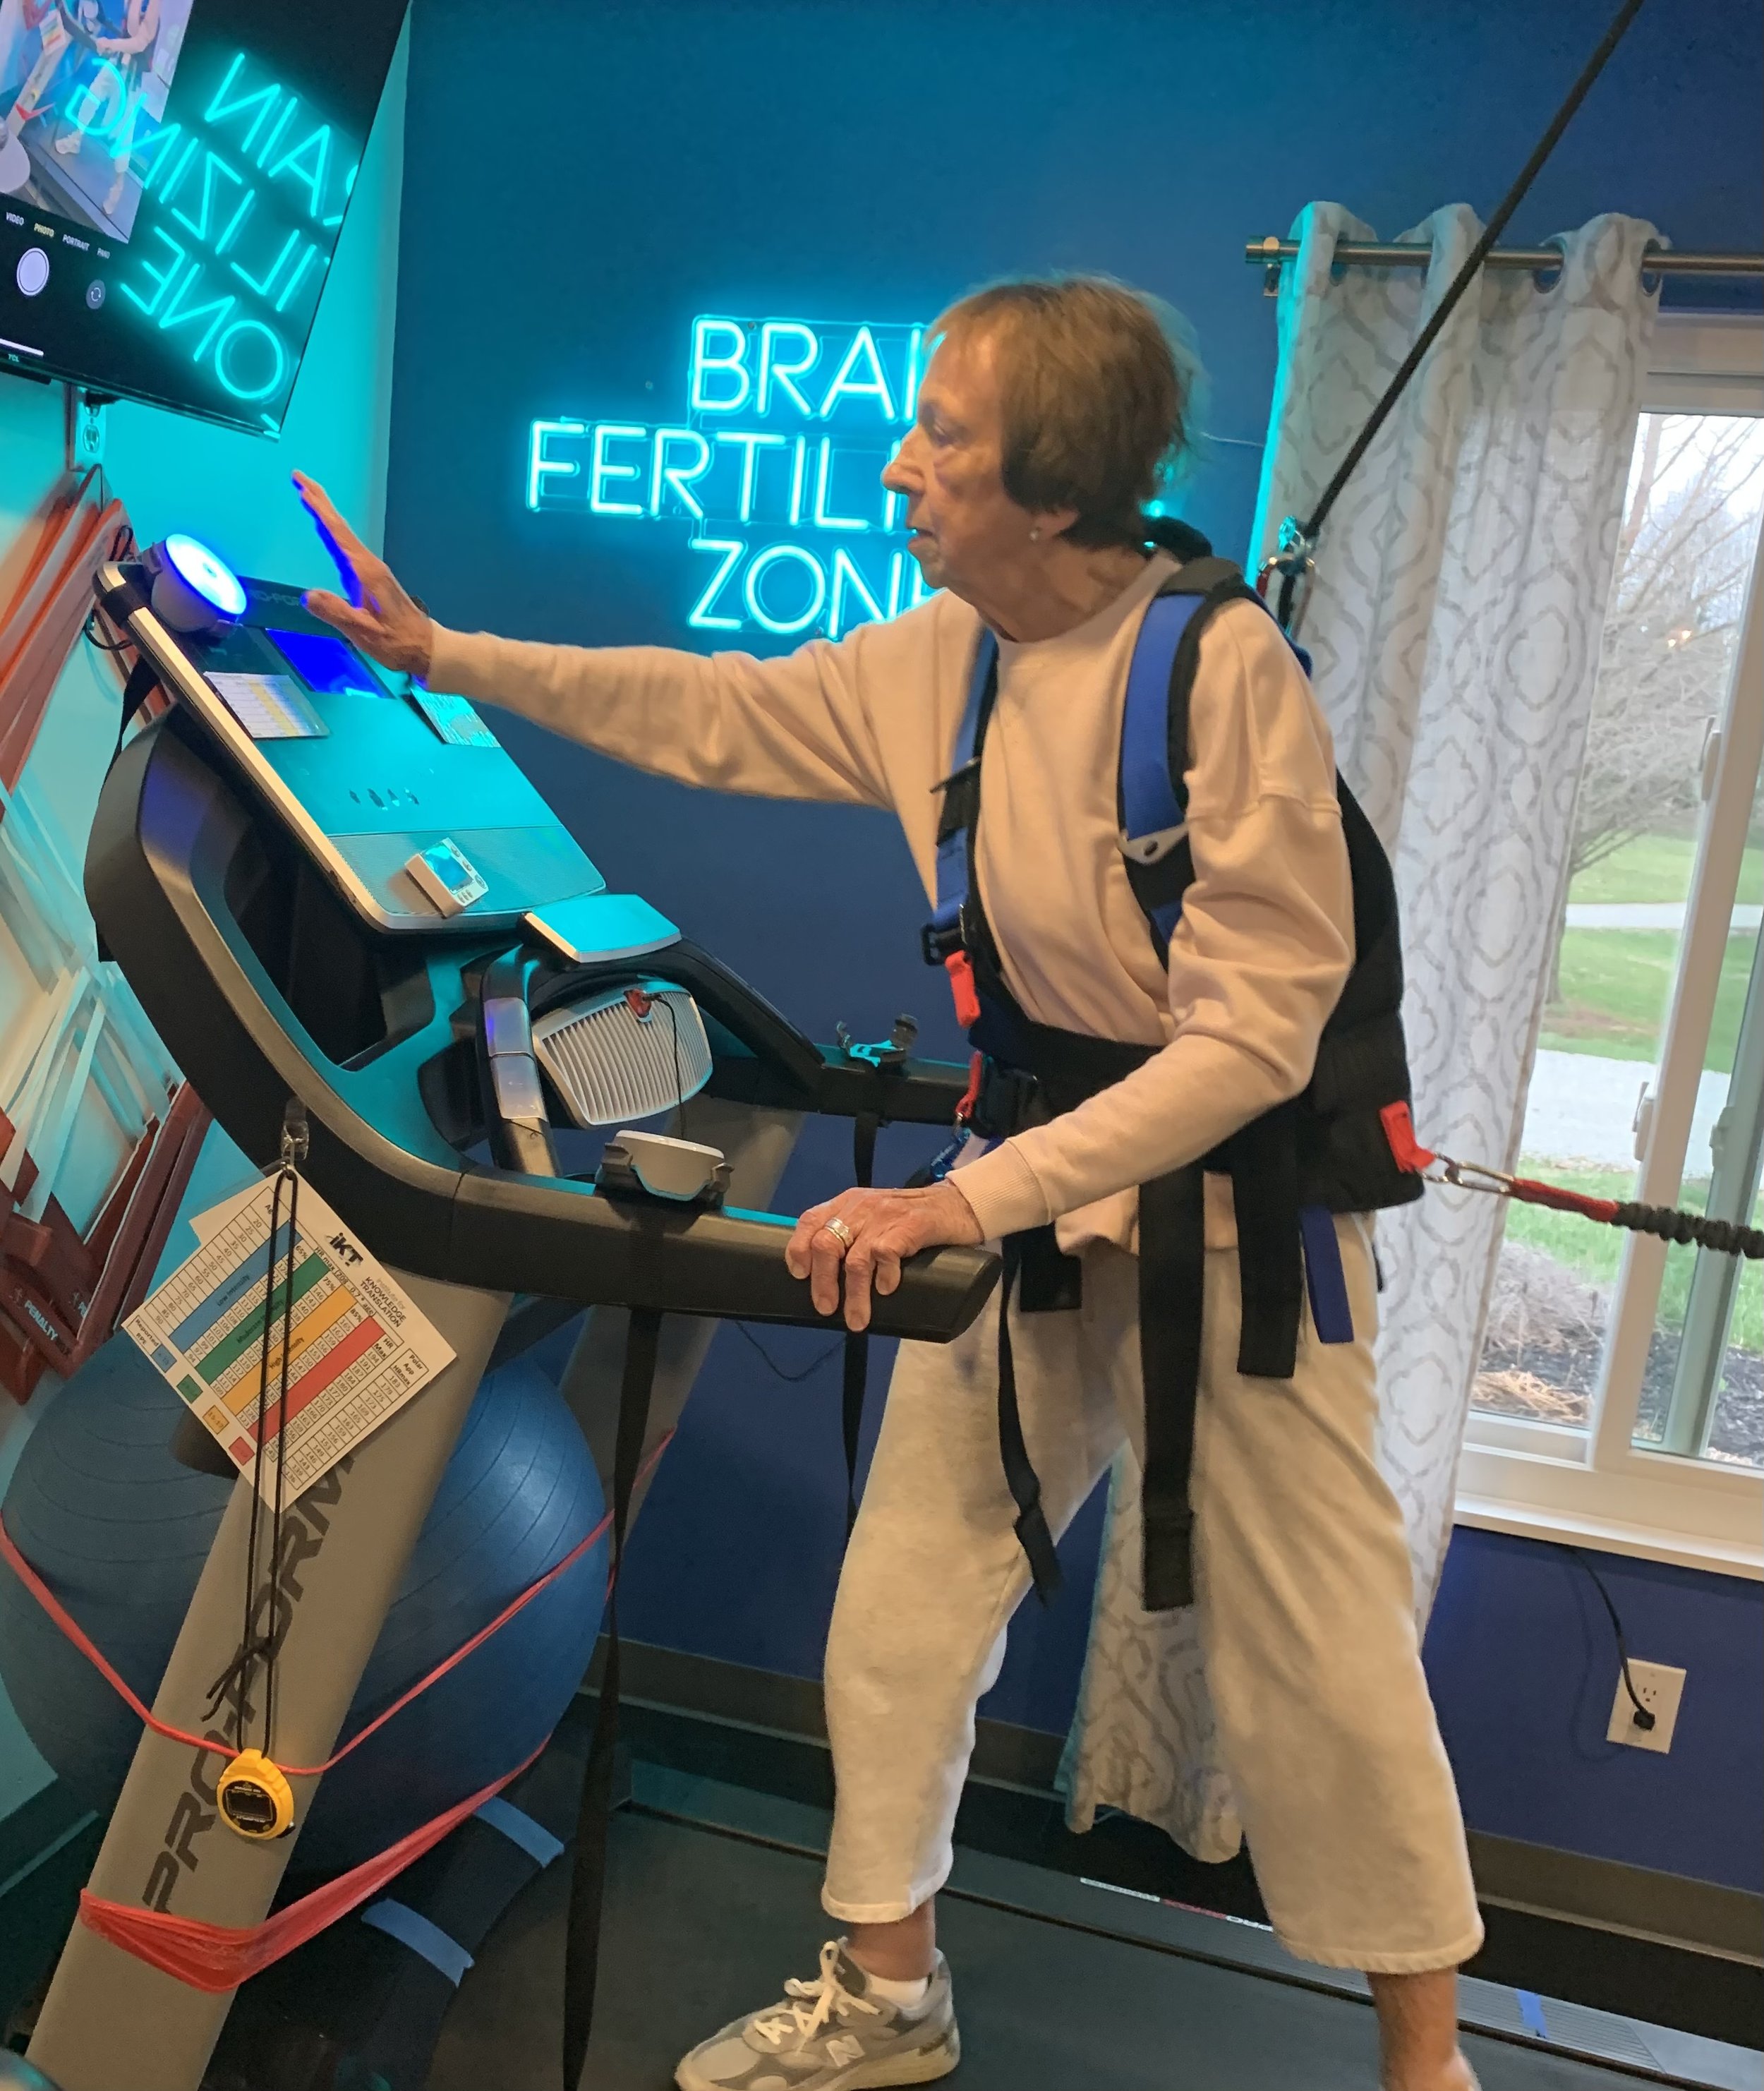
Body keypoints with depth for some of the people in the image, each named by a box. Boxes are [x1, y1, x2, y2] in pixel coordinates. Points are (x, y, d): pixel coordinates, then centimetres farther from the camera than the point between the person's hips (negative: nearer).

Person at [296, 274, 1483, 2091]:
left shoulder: (1223, 663, -22)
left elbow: (1254, 1036, -23)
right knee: (905, 1597, 11)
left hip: (1234, 1208, -5)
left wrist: (966, 1200, -28)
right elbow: (716, 714, 11)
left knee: (1312, 1659, 8)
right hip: (1034, 1180, 6)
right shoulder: (940, 659, -2)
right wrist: (449, 655, 13)